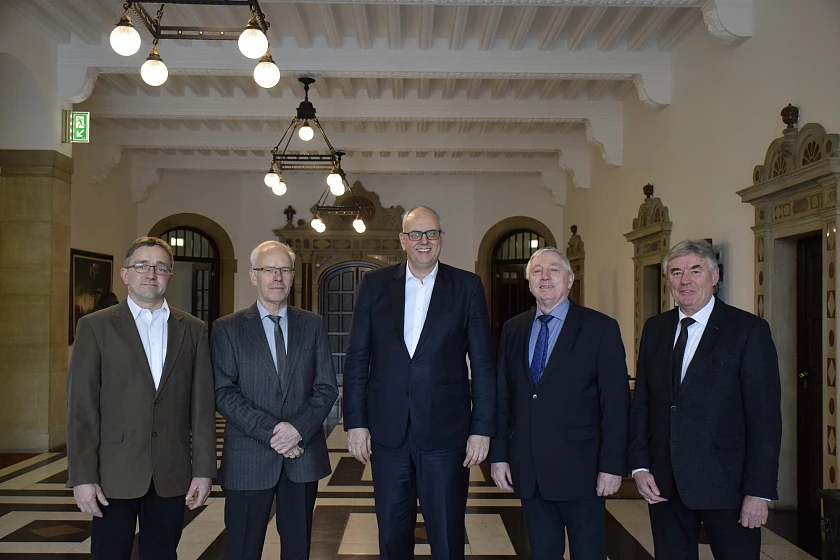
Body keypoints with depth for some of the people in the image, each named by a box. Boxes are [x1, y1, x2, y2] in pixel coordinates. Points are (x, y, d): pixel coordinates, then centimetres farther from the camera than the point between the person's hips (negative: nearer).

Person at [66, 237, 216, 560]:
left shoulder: (193, 330, 7)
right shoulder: (95, 327, 1)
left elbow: (202, 404, 4)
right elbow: (81, 407, -3)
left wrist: (204, 470, 0)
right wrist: (82, 477, -8)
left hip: (171, 476, 2)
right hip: (114, 474, -2)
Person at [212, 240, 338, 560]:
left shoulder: (313, 325, 7)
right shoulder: (227, 329, 1)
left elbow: (326, 387, 3)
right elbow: (224, 393, -7)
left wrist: (298, 428, -13)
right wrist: (270, 432, -15)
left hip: (303, 455, 2)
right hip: (249, 458, -2)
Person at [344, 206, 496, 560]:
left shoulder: (467, 286, 1)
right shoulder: (375, 285, 5)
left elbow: (482, 363, 0)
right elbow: (357, 359, 5)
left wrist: (482, 428, -4)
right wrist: (355, 422, 0)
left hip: (445, 431, -1)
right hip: (388, 431, 2)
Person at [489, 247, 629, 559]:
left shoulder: (601, 328, -4)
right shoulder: (513, 330, 9)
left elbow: (616, 403, -7)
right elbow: (502, 398, 9)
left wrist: (612, 465, -10)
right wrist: (498, 455, 4)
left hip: (579, 469, -3)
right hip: (528, 471, 4)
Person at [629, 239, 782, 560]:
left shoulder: (749, 330, -7)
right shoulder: (655, 329, 8)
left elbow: (765, 417, -9)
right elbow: (641, 403, 9)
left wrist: (759, 491, -13)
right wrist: (639, 466, 1)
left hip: (726, 484, -4)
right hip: (663, 484, 4)